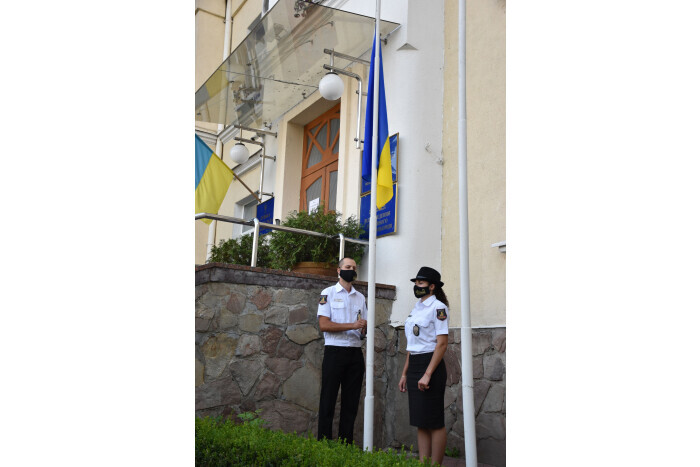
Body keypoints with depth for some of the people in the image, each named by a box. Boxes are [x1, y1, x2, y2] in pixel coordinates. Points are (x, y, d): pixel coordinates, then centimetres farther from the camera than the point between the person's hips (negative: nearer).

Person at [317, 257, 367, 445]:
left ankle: (346, 444, 13)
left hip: (355, 353, 5)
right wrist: (352, 325, -17)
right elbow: (324, 325, -10)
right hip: (335, 352, -5)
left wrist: (364, 327, -5)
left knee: (351, 402, 6)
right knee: (328, 401, -1)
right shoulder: (328, 293, 1)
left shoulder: (360, 297, 17)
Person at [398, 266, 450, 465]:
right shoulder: (416, 309, 16)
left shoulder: (438, 308, -8)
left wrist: (428, 374, -20)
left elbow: (442, 344, -15)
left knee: (434, 422, -2)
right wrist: (404, 374, 16)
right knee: (420, 422, 10)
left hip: (431, 366, -8)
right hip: (414, 366, 8)